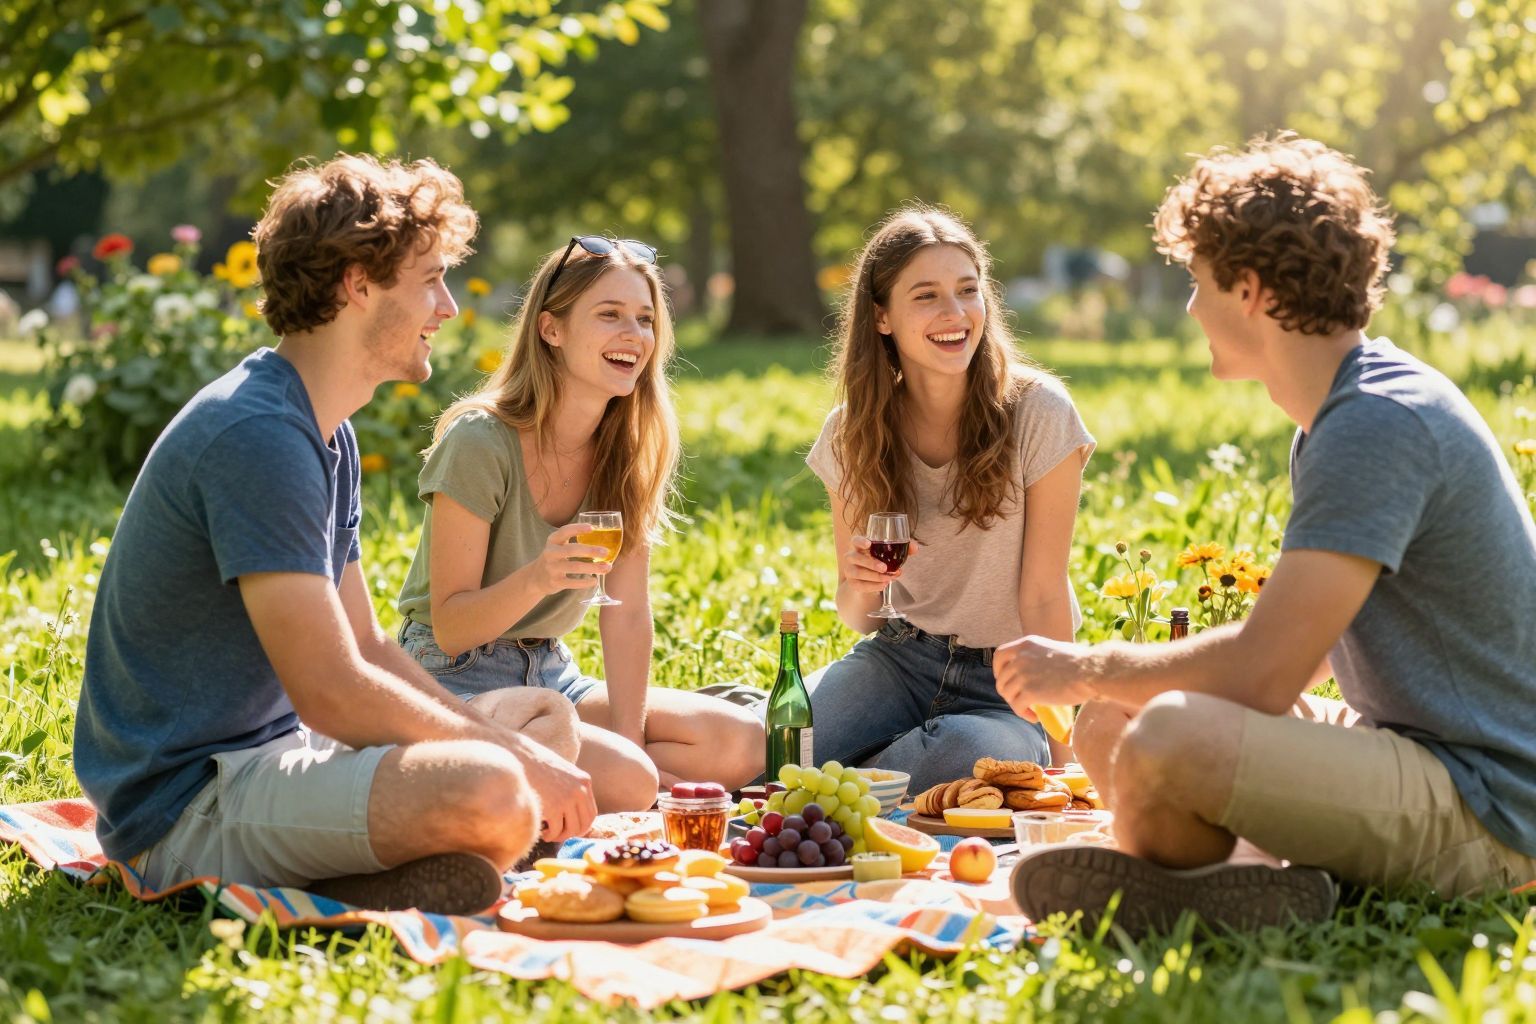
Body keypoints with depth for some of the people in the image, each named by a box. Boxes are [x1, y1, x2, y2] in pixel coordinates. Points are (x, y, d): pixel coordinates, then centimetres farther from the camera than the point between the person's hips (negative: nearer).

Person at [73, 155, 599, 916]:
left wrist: (515, 749, 2)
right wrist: (514, 757, -13)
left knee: (548, 718, 19)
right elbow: (331, 691, -24)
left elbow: (366, 649, 15)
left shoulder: (329, 437, 14)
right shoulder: (256, 435, -19)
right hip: (189, 799, -11)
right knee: (490, 796, -33)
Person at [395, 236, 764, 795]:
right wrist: (537, 579, -36)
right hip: (454, 678, -7)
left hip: (551, 675, 8)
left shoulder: (630, 448, 0)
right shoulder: (478, 443, -18)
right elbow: (450, 628, -16)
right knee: (624, 779, -31)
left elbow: (628, 612, -3)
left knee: (742, 743, -11)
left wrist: (630, 736, -15)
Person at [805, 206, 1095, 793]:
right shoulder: (852, 434, -2)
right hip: (901, 659, 2)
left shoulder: (1036, 413, -13)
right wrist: (859, 587, -17)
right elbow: (857, 616, 6)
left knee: (962, 755, -36)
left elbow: (1043, 595, -11)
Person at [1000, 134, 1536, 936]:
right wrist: (1100, 683, 8)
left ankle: (1156, 924, -4)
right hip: (1406, 753, 11)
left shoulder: (1379, 425, -20)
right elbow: (1303, 646, 22)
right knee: (1108, 726, 11)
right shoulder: (1343, 413, 13)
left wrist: (1084, 670, -8)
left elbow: (1262, 674, -24)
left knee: (1166, 738, -31)